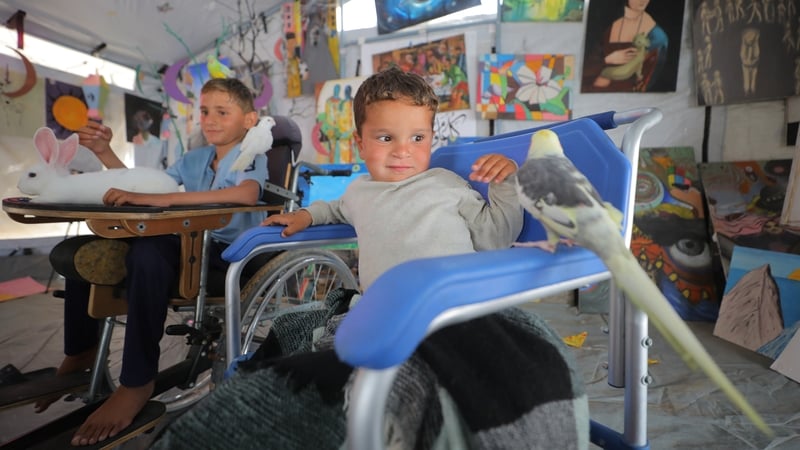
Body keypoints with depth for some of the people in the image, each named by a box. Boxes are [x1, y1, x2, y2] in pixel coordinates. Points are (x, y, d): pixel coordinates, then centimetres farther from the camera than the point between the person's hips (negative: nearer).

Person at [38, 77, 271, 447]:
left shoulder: (251, 157, -6)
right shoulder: (193, 160, 16)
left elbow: (247, 194, -31)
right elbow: (144, 186, 22)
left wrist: (164, 198, -36)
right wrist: (104, 151, 7)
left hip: (228, 251, -8)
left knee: (147, 256, -36)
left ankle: (137, 383, -22)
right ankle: (79, 353, 18)